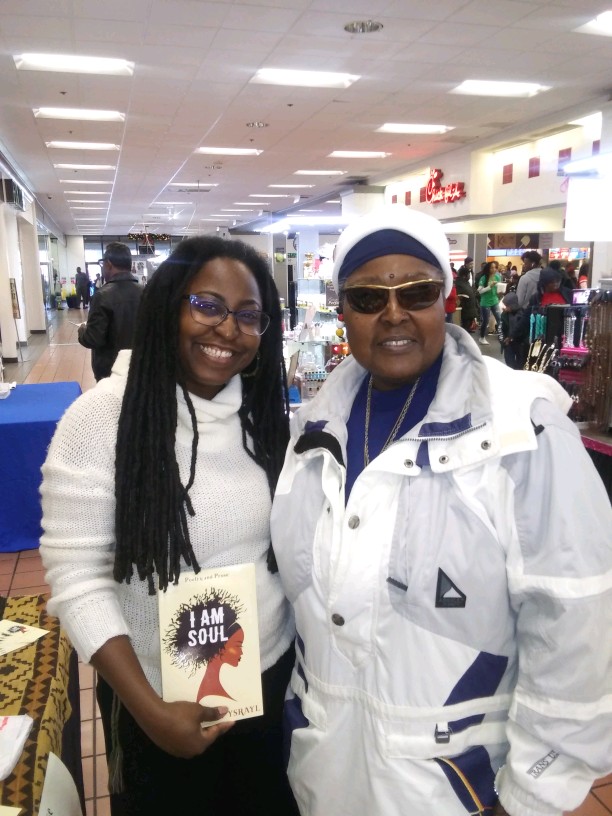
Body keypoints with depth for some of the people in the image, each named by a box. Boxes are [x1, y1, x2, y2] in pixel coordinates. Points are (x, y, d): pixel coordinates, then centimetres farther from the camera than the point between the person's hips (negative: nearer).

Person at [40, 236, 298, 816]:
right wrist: (150, 712, -18)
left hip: (277, 679, 4)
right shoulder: (99, 419, -18)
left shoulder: (270, 413, -4)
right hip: (163, 702, -3)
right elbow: (77, 579, -17)